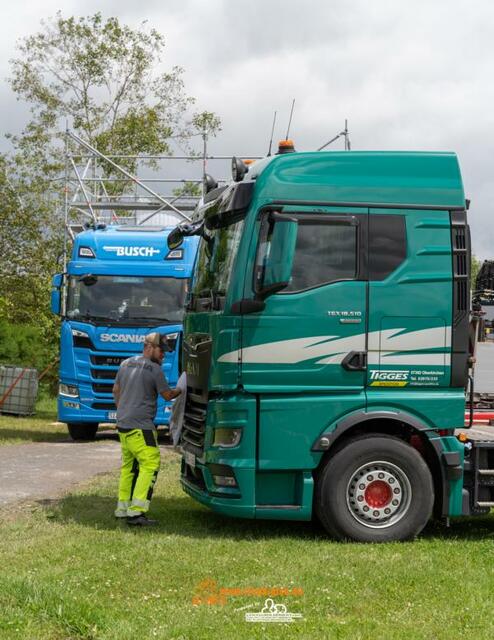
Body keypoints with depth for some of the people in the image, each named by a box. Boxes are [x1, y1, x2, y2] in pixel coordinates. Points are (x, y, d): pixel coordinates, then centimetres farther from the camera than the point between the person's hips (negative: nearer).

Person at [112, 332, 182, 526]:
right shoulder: (155, 369, -9)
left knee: (128, 465, 17)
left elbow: (116, 391, 25)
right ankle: (136, 512, -18)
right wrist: (181, 390, 19)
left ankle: (123, 507, 20)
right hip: (140, 426, -9)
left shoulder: (126, 364, 15)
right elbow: (167, 395, 0)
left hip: (122, 424, 9)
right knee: (150, 464, -10)